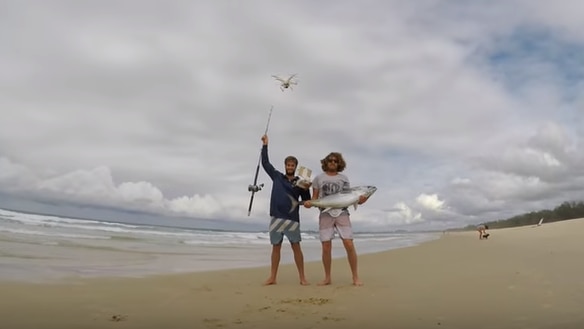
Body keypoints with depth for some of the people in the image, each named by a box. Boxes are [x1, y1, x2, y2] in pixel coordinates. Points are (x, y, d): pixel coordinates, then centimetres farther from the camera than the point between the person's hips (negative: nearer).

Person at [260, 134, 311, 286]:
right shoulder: (277, 176, 10)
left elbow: (307, 202, 2)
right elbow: (265, 163, 15)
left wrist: (306, 189, -15)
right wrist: (265, 145, 13)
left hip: (292, 218, -2)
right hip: (276, 217, 2)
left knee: (296, 247, -1)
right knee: (276, 247, 7)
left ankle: (302, 277, 2)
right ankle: (272, 277, 11)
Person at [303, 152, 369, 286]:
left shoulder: (343, 178, 11)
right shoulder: (319, 178, 9)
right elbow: (315, 197, 9)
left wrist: (358, 200, -12)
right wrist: (309, 203, -13)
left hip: (342, 213, 0)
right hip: (325, 214, 0)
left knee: (349, 244, -9)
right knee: (326, 247, -1)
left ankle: (355, 277, 2)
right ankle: (327, 278, 13)